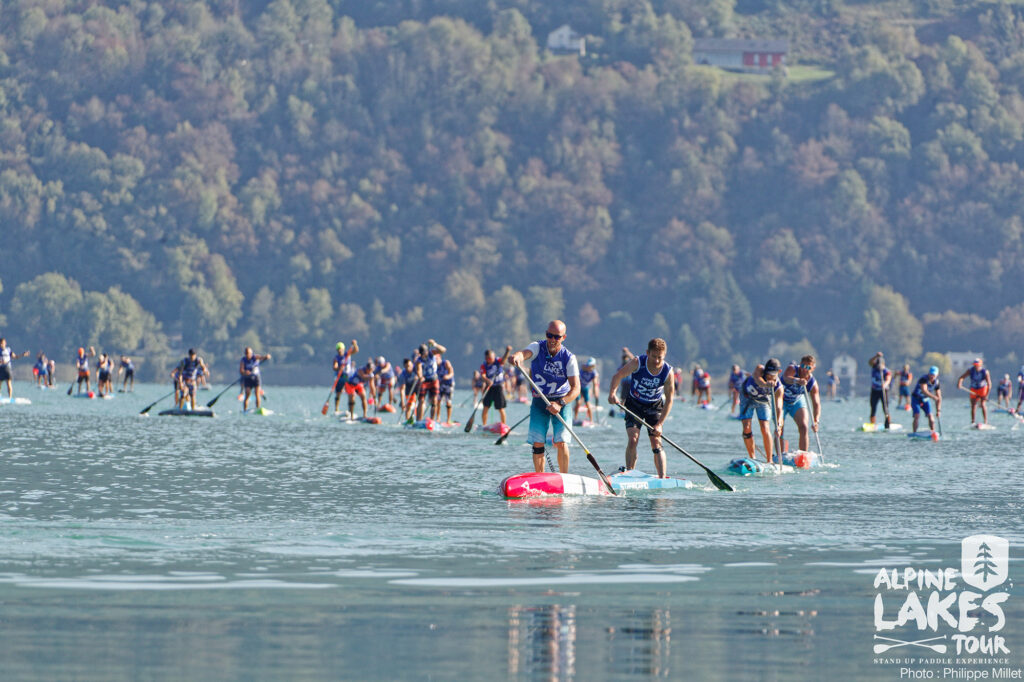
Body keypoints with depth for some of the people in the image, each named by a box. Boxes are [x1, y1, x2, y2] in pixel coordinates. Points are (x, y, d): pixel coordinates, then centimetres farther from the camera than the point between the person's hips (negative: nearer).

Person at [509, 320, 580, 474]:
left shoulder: (569, 358, -11)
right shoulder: (538, 347, -8)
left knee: (561, 442, -14)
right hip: (539, 402, 1)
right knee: (538, 443, -3)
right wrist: (517, 356, -57)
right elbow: (525, 353, -31)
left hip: (562, 401, -1)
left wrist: (560, 403, -33)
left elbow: (576, 388, -17)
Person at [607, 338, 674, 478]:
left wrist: (659, 424, -21)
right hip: (634, 405, 0)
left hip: (654, 407, 0)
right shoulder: (638, 363, -21)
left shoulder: (667, 372, -19)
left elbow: (669, 400, -16)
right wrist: (612, 393, -34)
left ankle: (663, 477, -11)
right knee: (633, 439, -15)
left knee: (656, 443, -10)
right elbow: (618, 376, -14)